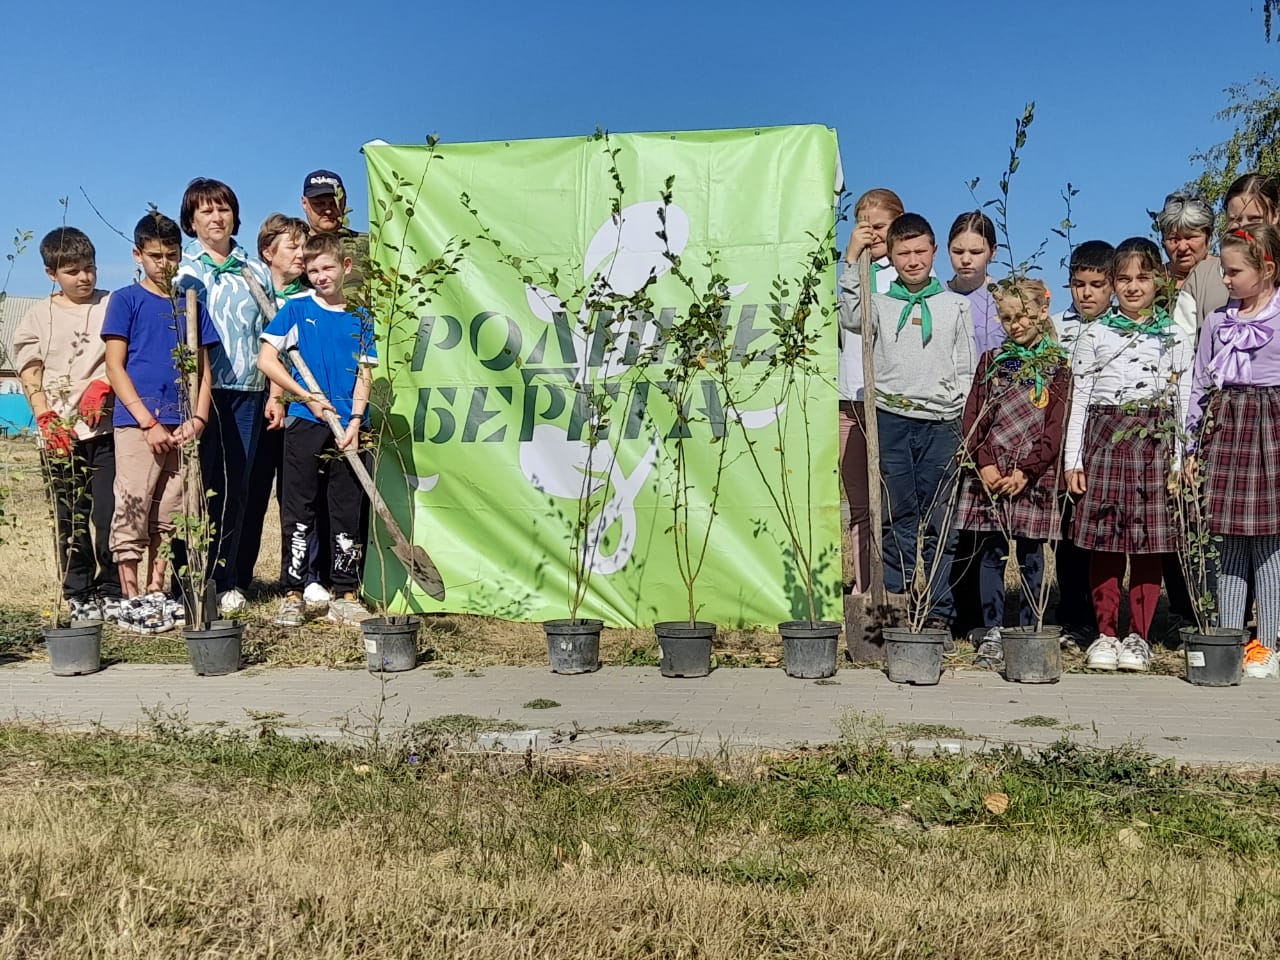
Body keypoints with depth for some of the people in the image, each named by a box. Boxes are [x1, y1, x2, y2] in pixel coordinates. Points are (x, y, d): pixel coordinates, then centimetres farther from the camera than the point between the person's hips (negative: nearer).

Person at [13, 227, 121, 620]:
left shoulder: (112, 306, 8)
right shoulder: (38, 316, 10)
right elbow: (30, 373, 7)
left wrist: (101, 387, -13)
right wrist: (46, 419, -6)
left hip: (107, 425, -1)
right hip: (60, 433, 1)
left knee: (110, 513, -6)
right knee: (71, 518, 4)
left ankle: (111, 591, 3)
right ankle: (78, 595, 11)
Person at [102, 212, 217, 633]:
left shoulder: (191, 305, 15)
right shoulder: (126, 300, 2)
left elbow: (203, 368, 14)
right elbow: (115, 368, -3)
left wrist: (198, 418, -2)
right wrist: (149, 422, -11)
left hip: (181, 428, 4)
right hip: (136, 423, -4)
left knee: (168, 515, 8)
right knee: (132, 511, -5)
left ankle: (156, 593, 17)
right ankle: (131, 599, 0)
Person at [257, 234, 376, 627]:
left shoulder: (359, 317, 8)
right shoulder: (296, 309, 3)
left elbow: (364, 373, 5)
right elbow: (266, 360, -1)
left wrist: (355, 421, -8)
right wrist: (308, 397, -6)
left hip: (347, 426, 2)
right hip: (305, 422, -2)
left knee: (348, 511, 4)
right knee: (298, 509, 1)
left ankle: (345, 595, 12)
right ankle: (293, 594, 8)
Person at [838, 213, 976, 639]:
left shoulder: (956, 305, 14)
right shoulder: (880, 302, 11)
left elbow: (966, 369, 13)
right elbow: (851, 319, -11)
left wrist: (959, 412, 0)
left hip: (940, 425, 1)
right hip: (891, 421, -1)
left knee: (940, 524, 1)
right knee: (898, 520, 1)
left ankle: (938, 616, 7)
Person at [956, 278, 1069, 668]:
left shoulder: (1057, 366, 2)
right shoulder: (992, 360, 11)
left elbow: (1055, 428, -4)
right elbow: (972, 417, 6)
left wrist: (1026, 470, -13)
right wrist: (984, 464, -7)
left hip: (1035, 476, -2)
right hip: (988, 475, 2)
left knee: (1030, 554, 4)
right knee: (990, 552, 2)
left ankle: (1027, 633, 12)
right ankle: (992, 633, 6)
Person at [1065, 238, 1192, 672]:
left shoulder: (1175, 338, 9)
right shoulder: (1094, 335, 8)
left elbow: (1184, 403, 7)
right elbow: (1079, 400, 7)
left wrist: (1181, 461, 0)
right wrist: (1073, 460, 2)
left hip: (1155, 442, 0)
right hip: (1105, 438, 0)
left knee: (1149, 544, 1)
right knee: (1104, 542, 0)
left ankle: (1139, 636, 10)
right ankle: (1106, 633, 9)